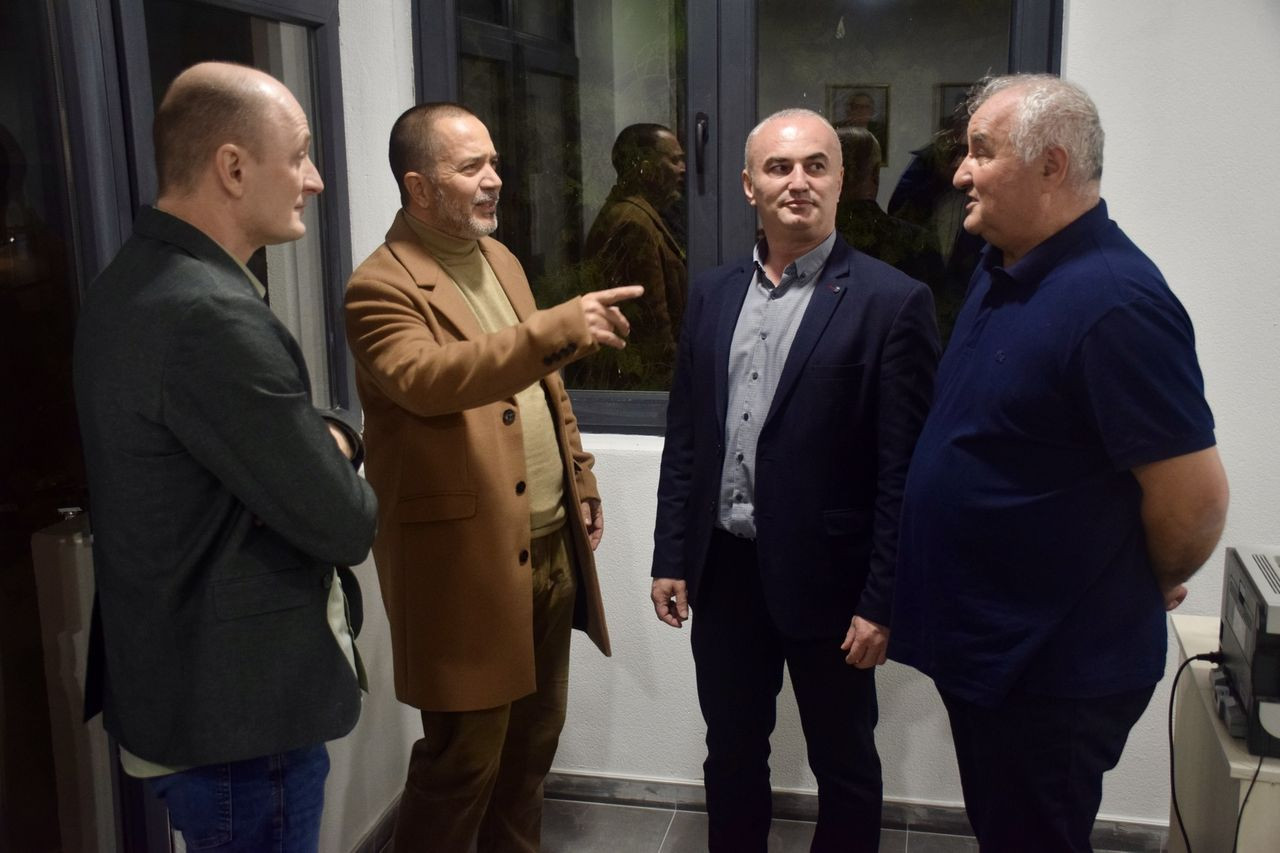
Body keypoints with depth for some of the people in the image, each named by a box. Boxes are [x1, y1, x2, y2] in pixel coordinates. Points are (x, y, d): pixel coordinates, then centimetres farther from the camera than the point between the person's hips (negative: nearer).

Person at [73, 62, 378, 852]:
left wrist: (331, 439, -8)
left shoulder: (138, 277, 5)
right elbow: (345, 525, -23)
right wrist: (336, 466, -2)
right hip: (238, 709, -10)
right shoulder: (213, 317, -28)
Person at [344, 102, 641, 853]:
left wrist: (580, 481, 17)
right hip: (468, 560, -8)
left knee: (533, 741, 20)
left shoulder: (498, 256, 12)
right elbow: (424, 379, -35)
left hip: (550, 546, 8)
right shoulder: (382, 286, -15)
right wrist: (555, 328, -43)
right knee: (464, 760, 4)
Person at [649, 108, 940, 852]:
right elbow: (685, 436, 9)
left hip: (826, 577, -4)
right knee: (730, 752, 20)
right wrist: (671, 556, 7)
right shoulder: (714, 293, 5)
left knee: (844, 766, 15)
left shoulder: (892, 300, -11)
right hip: (723, 569, 5)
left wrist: (883, 600, -13)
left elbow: (905, 468, -13)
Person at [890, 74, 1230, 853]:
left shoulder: (1113, 300, -25)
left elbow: (1195, 498, -23)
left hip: (1053, 671, -8)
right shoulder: (1003, 269, 5)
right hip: (982, 643, 8)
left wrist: (1148, 586, -5)